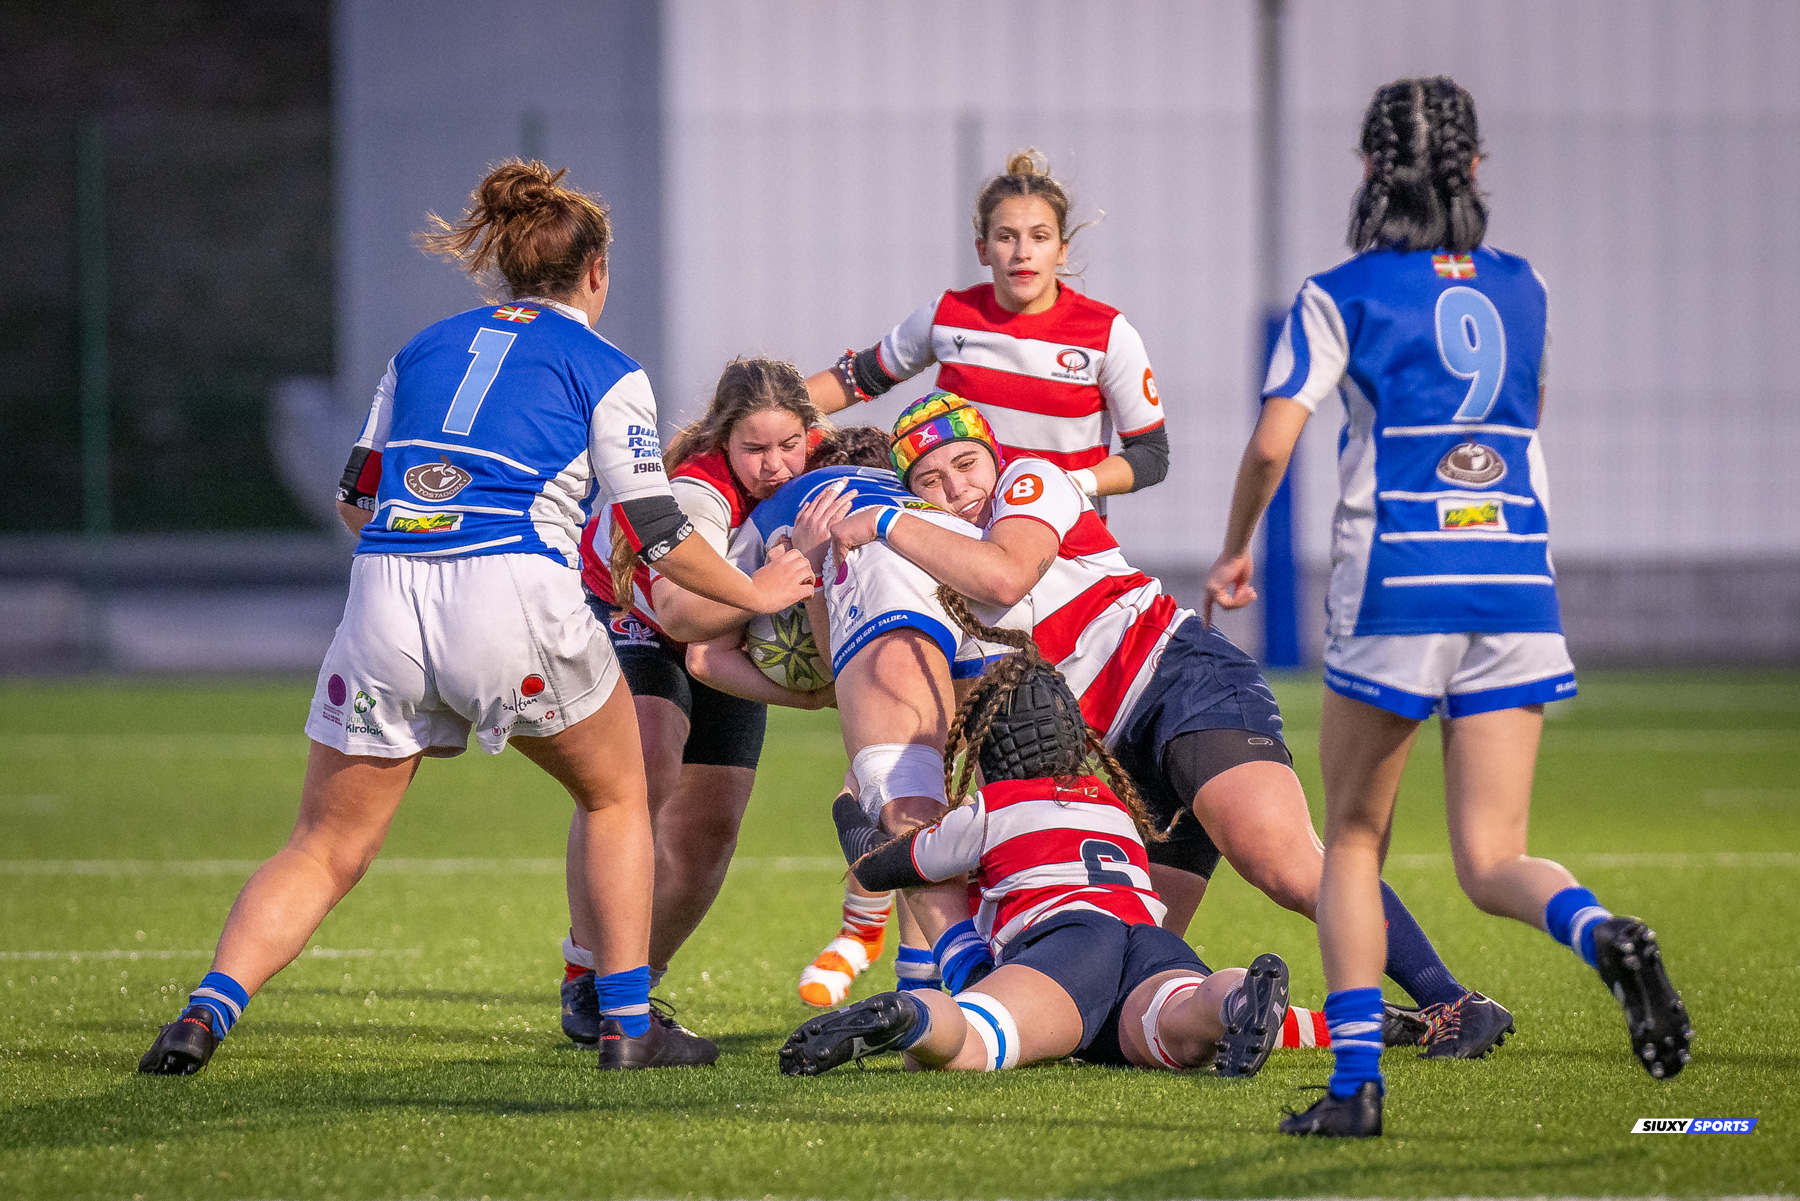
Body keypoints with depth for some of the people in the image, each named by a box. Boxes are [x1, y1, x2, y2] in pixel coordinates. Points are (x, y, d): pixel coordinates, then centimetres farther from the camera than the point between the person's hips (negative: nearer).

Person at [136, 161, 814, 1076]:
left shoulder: (427, 348, 21)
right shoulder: (607, 373, 9)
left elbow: (356, 500, 22)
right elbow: (654, 533, 7)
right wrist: (757, 592, 21)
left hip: (384, 594, 3)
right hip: (515, 599, -3)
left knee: (323, 852, 9)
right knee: (617, 796, 23)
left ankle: (209, 1008, -14)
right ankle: (628, 1025, 17)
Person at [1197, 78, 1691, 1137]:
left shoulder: (1342, 297, -1)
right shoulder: (1523, 287, 13)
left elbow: (1272, 445, -7)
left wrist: (1235, 551, 9)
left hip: (1395, 589, -3)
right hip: (1517, 588, 3)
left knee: (1352, 839, 14)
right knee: (1493, 864, 1)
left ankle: (1357, 1080, 3)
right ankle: (1605, 935, -32)